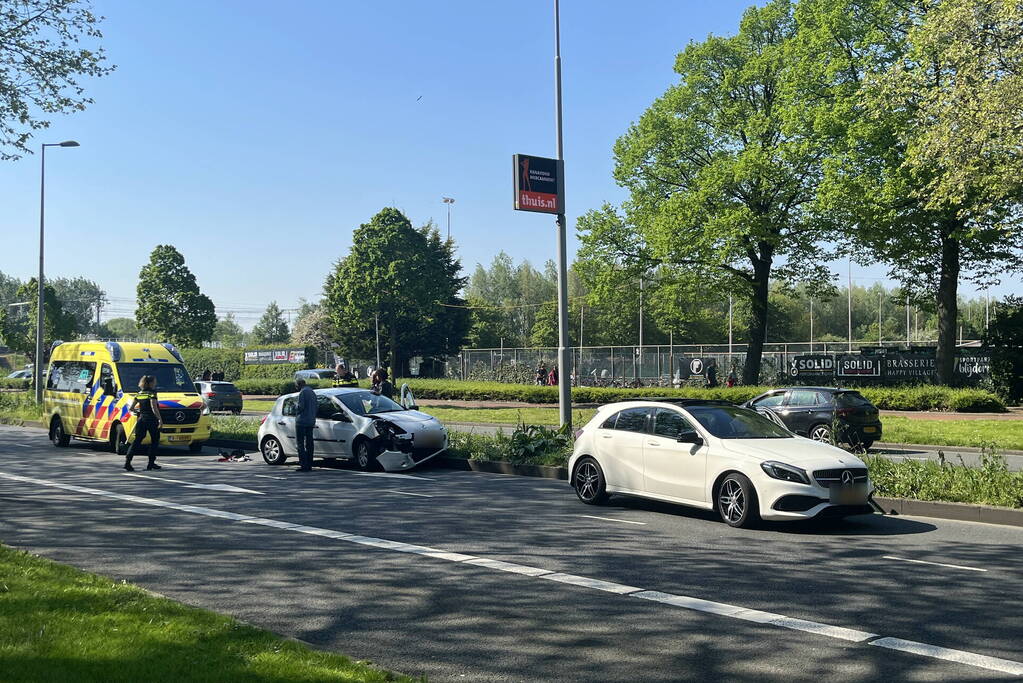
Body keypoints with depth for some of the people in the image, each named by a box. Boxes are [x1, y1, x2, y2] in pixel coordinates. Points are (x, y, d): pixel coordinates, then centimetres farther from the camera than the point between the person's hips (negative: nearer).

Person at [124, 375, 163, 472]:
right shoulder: (151, 393, -9)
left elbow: (131, 408, 12)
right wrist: (160, 419, -16)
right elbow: (154, 408, -18)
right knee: (154, 441, 9)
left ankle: (127, 461, -12)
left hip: (141, 420, 6)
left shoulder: (139, 394, 10)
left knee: (137, 441, 3)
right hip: (151, 419, -6)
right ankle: (151, 463, 10)